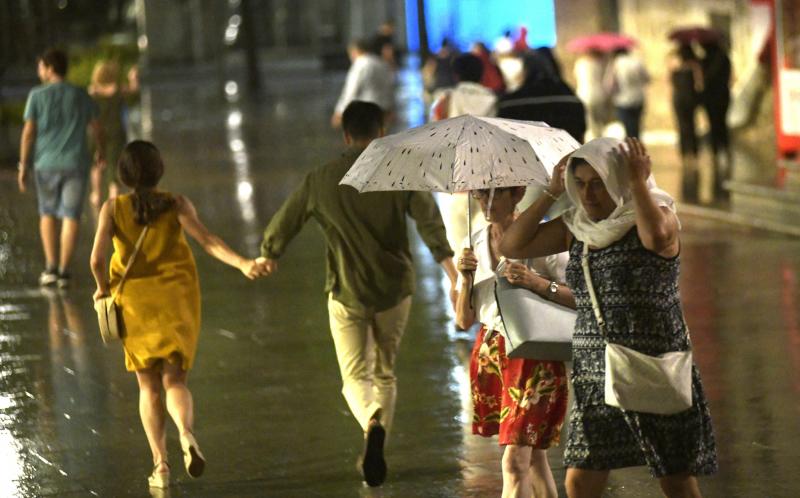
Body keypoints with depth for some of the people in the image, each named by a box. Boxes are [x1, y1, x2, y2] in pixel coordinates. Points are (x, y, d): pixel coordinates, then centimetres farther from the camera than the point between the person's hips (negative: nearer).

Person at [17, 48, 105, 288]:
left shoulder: (37, 96, -5)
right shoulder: (82, 96, 2)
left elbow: (28, 132, -7)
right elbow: (96, 128, 10)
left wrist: (24, 166, -1)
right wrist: (101, 150, 29)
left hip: (46, 164, -1)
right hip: (75, 164, 1)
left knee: (48, 213, 16)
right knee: (70, 216, 4)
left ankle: (51, 267, 6)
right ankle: (64, 271, -2)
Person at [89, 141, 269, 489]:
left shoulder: (113, 208, -5)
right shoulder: (177, 204, -5)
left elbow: (97, 258, -14)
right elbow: (206, 240, -19)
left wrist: (103, 288, 4)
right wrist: (242, 264, -26)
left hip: (135, 304, 0)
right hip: (177, 303, 0)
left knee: (149, 386, 12)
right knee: (174, 381, 7)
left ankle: (160, 463, 3)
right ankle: (186, 434, -24)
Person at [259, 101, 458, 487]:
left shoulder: (320, 180, -1)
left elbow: (282, 225, 9)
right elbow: (430, 222, -16)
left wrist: (269, 256, 29)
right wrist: (453, 273, -19)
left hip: (346, 293, -1)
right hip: (394, 290, 1)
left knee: (356, 376, 3)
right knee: (385, 373, 18)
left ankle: (372, 423, -28)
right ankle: (376, 453, 14)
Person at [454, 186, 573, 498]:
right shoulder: (475, 245, 9)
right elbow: (464, 321, 10)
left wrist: (538, 283, -23)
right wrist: (466, 280, -7)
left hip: (533, 354, -6)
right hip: (489, 354, 6)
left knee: (515, 461, -14)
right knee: (533, 457, 13)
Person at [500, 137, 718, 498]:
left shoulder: (656, 215, -8)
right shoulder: (575, 227, 8)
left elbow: (657, 236, -33)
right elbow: (511, 246, 3)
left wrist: (638, 182, -21)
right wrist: (552, 194, -1)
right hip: (595, 376, 5)